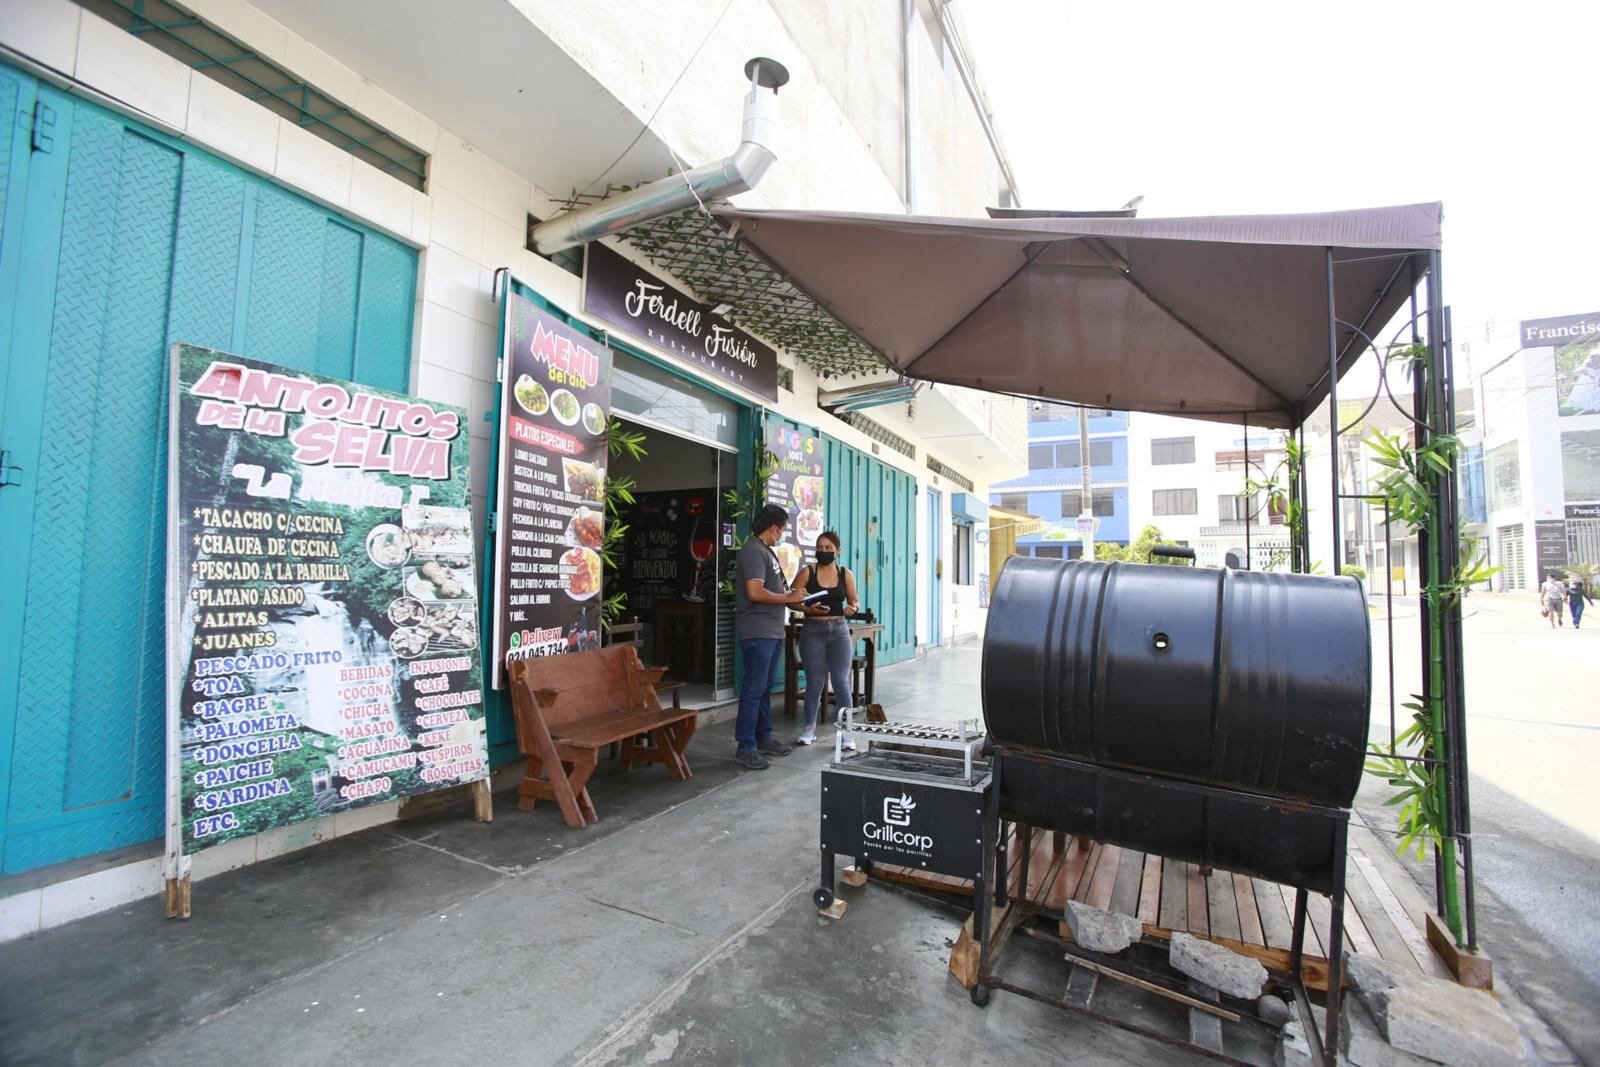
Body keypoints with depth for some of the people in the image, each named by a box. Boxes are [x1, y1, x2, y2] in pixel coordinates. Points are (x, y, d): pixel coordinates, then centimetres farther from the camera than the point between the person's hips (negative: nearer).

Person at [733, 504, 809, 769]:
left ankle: (763, 738, 27)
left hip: (772, 631, 10)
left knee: (766, 687, 16)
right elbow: (755, 592, -23)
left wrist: (794, 598, 12)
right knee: (754, 688, -5)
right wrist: (789, 598, -13)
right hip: (757, 632, -10)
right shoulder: (754, 550, -14)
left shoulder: (766, 550, 17)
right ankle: (746, 748, 2)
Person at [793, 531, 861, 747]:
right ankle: (810, 728, 24)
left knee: (841, 681, -2)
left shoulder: (846, 574, 4)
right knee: (814, 683, 6)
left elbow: (854, 602, 13)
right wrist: (808, 609, -20)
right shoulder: (807, 572, -2)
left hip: (839, 631, 1)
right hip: (813, 631, -1)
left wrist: (852, 608, -9)